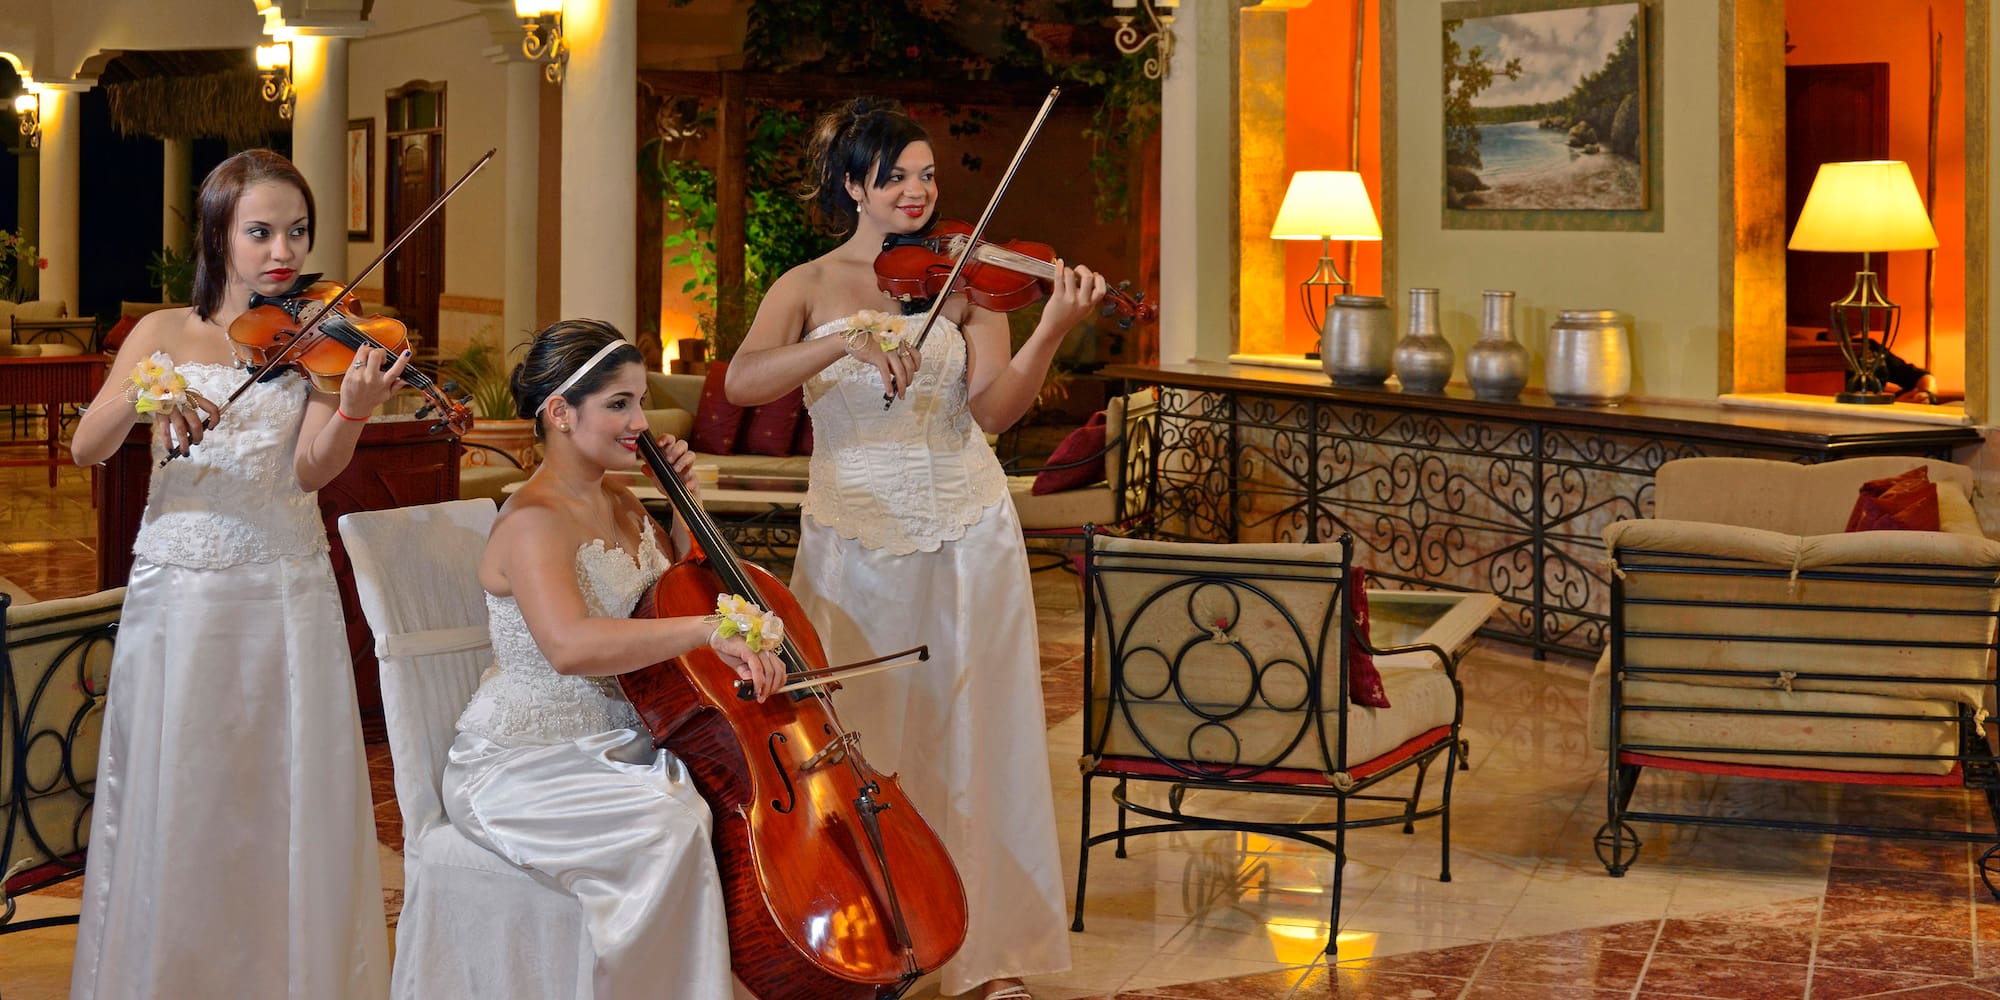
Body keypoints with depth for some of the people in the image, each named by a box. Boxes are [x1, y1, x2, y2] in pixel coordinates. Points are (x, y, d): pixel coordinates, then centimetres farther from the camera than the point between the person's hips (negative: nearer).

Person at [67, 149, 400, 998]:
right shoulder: (165, 336, 6)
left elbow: (312, 469, -10)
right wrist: (143, 391, -25)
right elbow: (87, 447, -6)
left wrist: (353, 409, -31)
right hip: (180, 595, 0)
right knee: (177, 807, 2)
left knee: (295, 803, 1)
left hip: (289, 594, 0)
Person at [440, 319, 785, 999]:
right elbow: (570, 644, -38)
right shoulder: (533, 522, -19)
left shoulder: (620, 504, 8)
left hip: (617, 744, 8)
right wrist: (711, 631, -38)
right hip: (523, 764, -8)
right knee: (673, 824, -32)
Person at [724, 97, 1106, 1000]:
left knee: (971, 737, 3)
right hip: (854, 539, 0)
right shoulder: (810, 286, 4)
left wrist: (1052, 331, -24)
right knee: (859, 745, 3)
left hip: (966, 534, 1)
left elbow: (995, 408, -8)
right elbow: (741, 382, -15)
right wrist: (849, 340, -28)